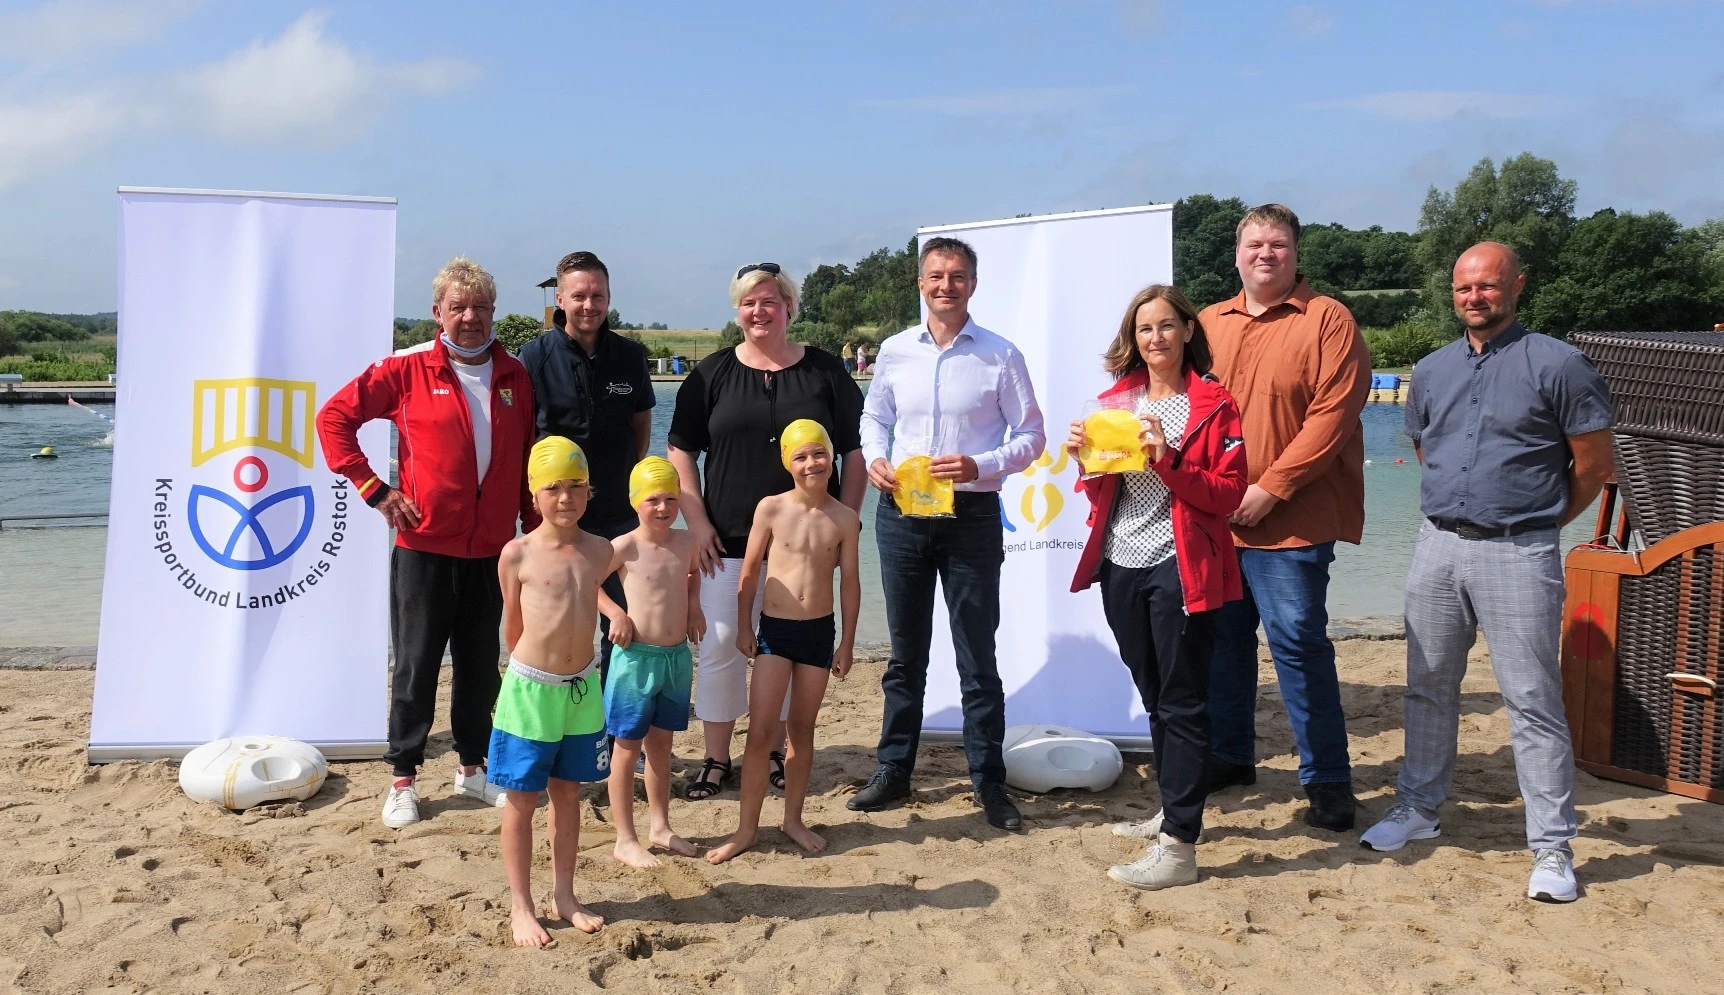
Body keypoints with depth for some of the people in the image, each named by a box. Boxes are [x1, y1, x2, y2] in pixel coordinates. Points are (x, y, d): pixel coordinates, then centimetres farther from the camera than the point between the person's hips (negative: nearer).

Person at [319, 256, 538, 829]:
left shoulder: (515, 376, 6)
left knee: (480, 664, 13)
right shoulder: (409, 370, -4)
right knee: (416, 664, 4)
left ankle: (472, 768, 27)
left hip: (490, 548, 3)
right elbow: (334, 417, -3)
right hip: (424, 544, -3)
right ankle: (403, 780, 15)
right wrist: (373, 489, -8)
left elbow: (527, 459, 11)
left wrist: (534, 526, 8)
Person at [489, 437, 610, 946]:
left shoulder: (600, 552, 0)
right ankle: (520, 906, 18)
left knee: (568, 793, 15)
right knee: (522, 800, 6)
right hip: (529, 689, -3)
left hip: (583, 688, 4)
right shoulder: (518, 553, -10)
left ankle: (564, 895, 29)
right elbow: (512, 627, 2)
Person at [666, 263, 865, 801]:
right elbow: (680, 450, 6)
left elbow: (855, 450, 6)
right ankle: (716, 758, 13)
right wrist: (696, 521, -3)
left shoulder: (824, 370, 4)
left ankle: (782, 752, 23)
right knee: (721, 644, 0)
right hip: (728, 538, 0)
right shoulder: (713, 373, 4)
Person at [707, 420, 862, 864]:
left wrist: (847, 641, 4)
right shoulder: (771, 508, -7)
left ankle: (793, 818, 26)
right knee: (761, 732, -4)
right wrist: (742, 625, 2)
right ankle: (747, 827, 8)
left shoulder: (844, 518, -3)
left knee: (802, 729, 13)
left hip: (820, 631, 2)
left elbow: (850, 582, 3)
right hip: (774, 629, -2)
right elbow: (749, 570, 1)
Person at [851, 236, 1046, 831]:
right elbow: (874, 417, 17)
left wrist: (980, 465, -19)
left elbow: (1031, 436, -2)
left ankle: (989, 782, 14)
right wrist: (875, 459, -4)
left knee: (977, 657, 3)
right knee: (905, 652, 14)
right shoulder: (895, 351, 5)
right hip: (901, 514, 3)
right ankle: (894, 770, 25)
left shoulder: (1000, 356, -4)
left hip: (971, 515, -3)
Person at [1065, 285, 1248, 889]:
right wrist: (1085, 458, -4)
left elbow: (1227, 495, -10)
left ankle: (1179, 846, -1)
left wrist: (1169, 460, -22)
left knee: (1182, 702, -3)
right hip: (1120, 566, 6)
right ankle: (1173, 810, 32)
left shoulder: (1214, 403, -4)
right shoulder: (1114, 400, 11)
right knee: (1154, 697, 17)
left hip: (1180, 567, -6)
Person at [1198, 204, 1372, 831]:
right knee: (1223, 641, 14)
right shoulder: (1210, 322, 13)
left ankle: (1328, 779, 11)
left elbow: (1334, 414, -13)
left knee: (1299, 645, -2)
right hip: (1215, 519, 6)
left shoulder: (1327, 320, -4)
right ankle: (1229, 756, 30)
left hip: (1291, 521, -5)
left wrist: (1271, 487, -16)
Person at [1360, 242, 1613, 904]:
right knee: (1428, 689, 13)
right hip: (1438, 546, 5)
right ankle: (1419, 808, 28)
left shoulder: (1557, 365, -5)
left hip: (1518, 554, -5)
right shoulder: (1431, 371, 11)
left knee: (1533, 701, -2)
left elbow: (1594, 464, -1)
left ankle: (1552, 848, 6)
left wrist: (1535, 521, 6)